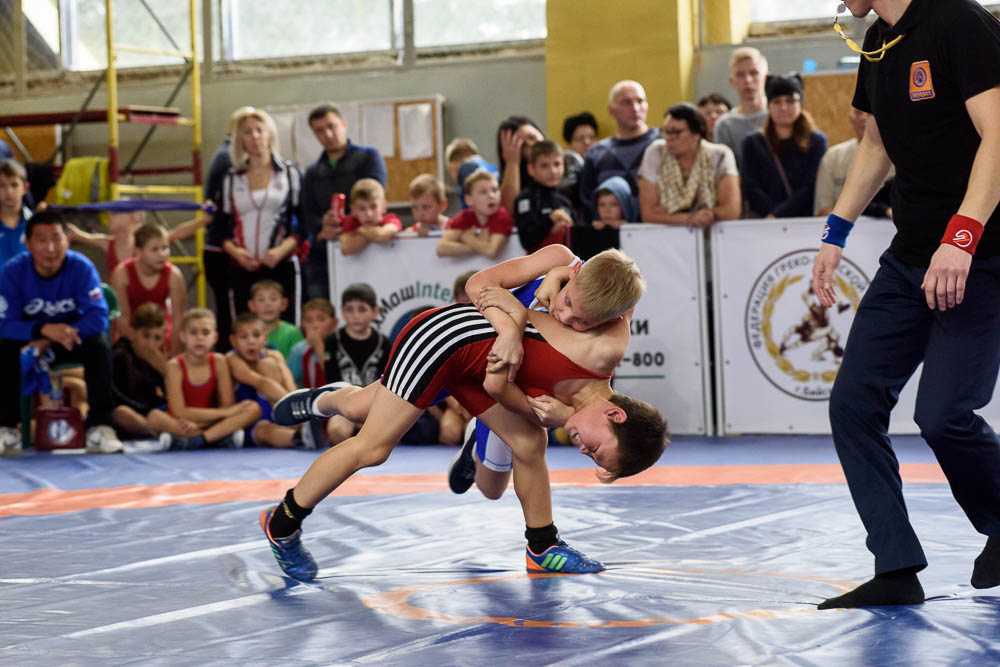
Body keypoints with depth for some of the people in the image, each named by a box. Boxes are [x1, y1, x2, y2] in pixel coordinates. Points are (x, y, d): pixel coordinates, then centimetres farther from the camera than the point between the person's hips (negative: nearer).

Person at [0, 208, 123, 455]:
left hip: (72, 335, 0)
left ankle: (100, 428, -25)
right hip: (28, 340, 0)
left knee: (99, 347, -30)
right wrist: (44, 330, -41)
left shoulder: (82, 268, -19)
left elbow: (98, 316, -24)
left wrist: (49, 342, -31)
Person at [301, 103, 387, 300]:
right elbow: (308, 216, 10)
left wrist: (345, 222, -22)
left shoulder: (369, 157, 8)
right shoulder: (312, 172, 21)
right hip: (321, 256, 4)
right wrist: (323, 231, -14)